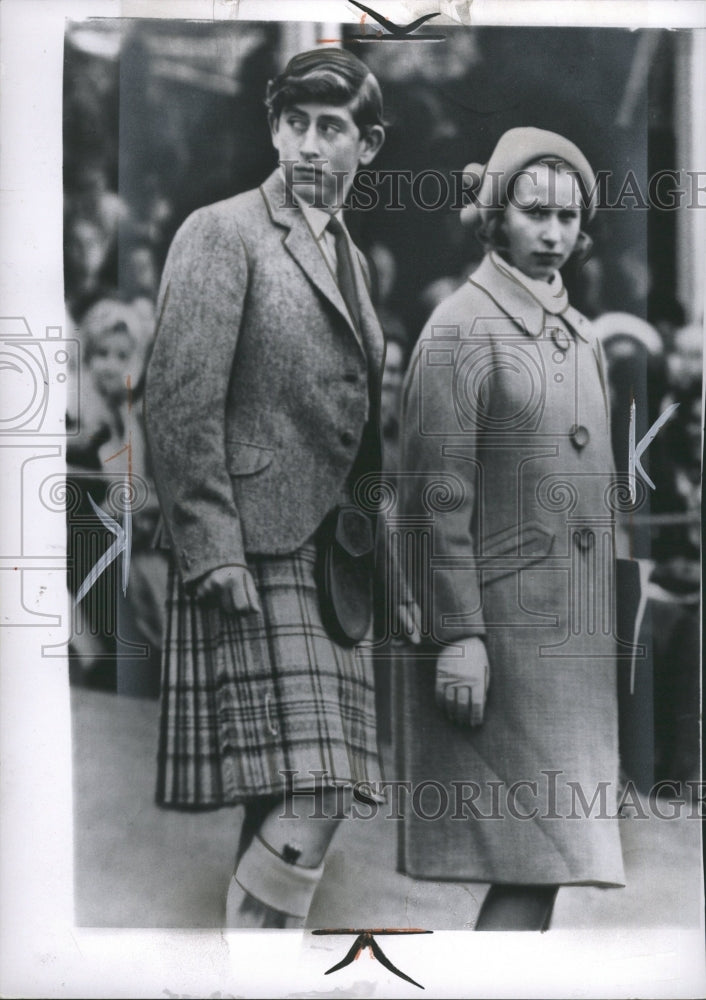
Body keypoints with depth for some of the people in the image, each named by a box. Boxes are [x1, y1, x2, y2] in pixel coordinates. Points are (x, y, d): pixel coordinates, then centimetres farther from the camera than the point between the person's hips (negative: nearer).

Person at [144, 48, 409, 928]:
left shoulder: (347, 253, 20)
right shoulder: (221, 233, -4)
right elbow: (179, 401, -11)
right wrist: (210, 552, -17)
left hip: (328, 558, 8)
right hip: (255, 554, -8)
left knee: (288, 799, 10)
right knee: (305, 799, -12)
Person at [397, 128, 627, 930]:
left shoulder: (580, 336, 15)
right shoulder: (461, 330, -9)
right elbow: (438, 498, -13)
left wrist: (609, 622, 17)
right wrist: (456, 637, -17)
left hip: (575, 632, 8)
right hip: (499, 627, -8)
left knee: (544, 858, 11)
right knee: (535, 857, -7)